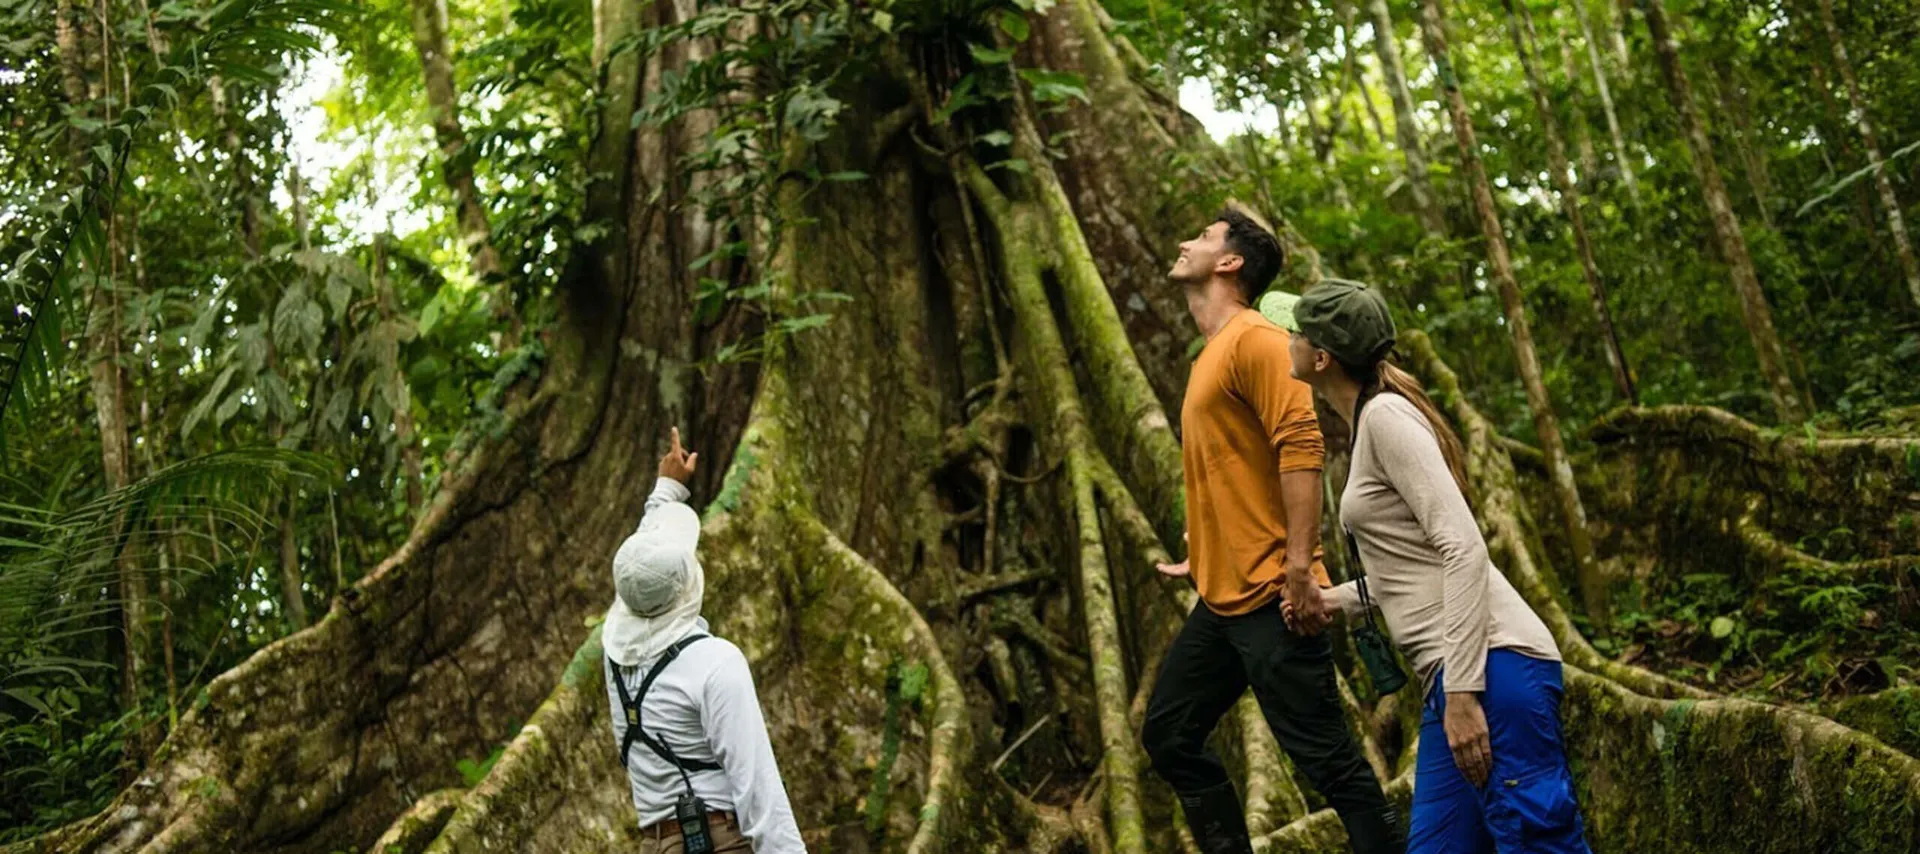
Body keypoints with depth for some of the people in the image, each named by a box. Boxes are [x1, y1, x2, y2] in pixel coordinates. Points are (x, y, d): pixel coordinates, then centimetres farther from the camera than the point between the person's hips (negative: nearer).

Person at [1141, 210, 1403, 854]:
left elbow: (1301, 445, -21)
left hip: (1268, 597, -10)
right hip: (1222, 599, 10)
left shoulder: (1254, 339, -10)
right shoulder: (1211, 356, 18)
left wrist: (1299, 565, -26)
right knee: (1169, 738, 14)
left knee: (1328, 760, -6)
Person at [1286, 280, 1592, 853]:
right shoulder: (1372, 420, 19)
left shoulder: (1385, 414, -8)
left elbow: (1464, 549, -17)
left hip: (1492, 664, -10)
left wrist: (1463, 693, -21)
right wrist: (1336, 599, 29)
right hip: (1455, 676, 10)